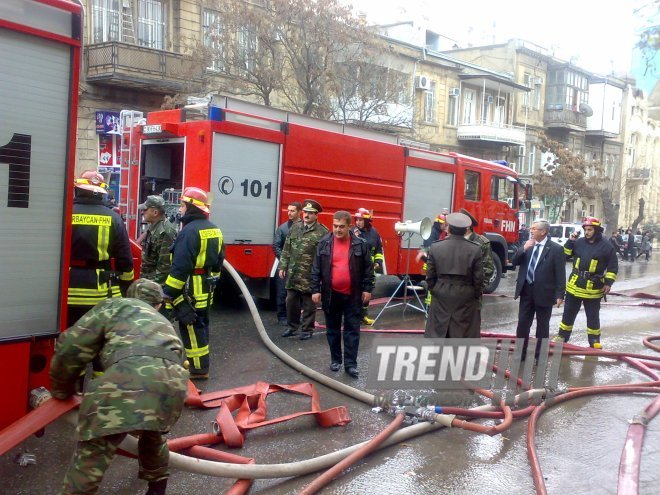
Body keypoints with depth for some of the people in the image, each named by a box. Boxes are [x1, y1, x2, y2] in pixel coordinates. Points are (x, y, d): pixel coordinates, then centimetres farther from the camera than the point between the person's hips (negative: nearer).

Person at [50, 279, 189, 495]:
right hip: (175, 381, 6)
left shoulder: (114, 305, 27)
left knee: (93, 450, 4)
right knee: (152, 432, 35)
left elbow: (72, 346, 19)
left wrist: (63, 390, 35)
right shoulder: (163, 322, 41)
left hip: (132, 375, -6)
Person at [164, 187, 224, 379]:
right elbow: (218, 261, 17)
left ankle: (199, 369, 3)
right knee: (200, 324, 18)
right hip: (206, 289, 10)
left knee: (191, 328, -2)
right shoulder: (213, 229, 10)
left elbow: (180, 266, -24)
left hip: (191, 289, -9)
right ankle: (200, 361, 29)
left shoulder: (190, 230, -20)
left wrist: (168, 293, -21)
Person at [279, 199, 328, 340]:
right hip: (292, 274, 5)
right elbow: (286, 249, 13)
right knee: (291, 301, 12)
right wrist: (283, 267, 8)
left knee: (309, 304, 6)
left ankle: (307, 329, 18)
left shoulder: (323, 232, -7)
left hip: (310, 276, -5)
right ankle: (292, 327, 28)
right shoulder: (295, 228, 9)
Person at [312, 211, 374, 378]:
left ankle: (350, 364, 8)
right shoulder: (324, 243, -1)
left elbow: (368, 268, 1)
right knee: (333, 329, 11)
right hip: (331, 294, 1)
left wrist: (367, 289, -3)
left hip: (353, 295, -1)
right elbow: (316, 269, 0)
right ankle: (335, 360, 25)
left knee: (352, 330, 3)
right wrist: (315, 290, -4)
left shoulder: (361, 244, -4)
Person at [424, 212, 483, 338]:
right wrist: (477, 297, 9)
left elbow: (430, 276, 0)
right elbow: (478, 279, -5)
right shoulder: (475, 249, -7)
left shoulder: (435, 248, -4)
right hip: (465, 299, -1)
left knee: (437, 333, 10)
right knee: (464, 334, 6)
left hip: (441, 296, 2)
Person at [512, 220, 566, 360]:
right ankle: (520, 352, 21)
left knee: (542, 326, 8)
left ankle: (540, 356, 19)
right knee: (522, 323, 9)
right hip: (526, 291, 5)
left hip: (543, 293, -4)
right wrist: (524, 249, -12)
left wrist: (560, 295, -13)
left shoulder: (556, 249, -8)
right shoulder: (527, 245, 7)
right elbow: (514, 262, 3)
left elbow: (560, 274, -9)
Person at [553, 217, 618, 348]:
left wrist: (608, 283, -7)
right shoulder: (579, 242, 4)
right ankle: (563, 335, 22)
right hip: (575, 285, 3)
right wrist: (570, 241, -5)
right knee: (569, 312, 11)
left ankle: (594, 340, 19)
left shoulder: (606, 246, -4)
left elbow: (613, 267, -1)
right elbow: (565, 254, 7)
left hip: (593, 287, -3)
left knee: (593, 316, 8)